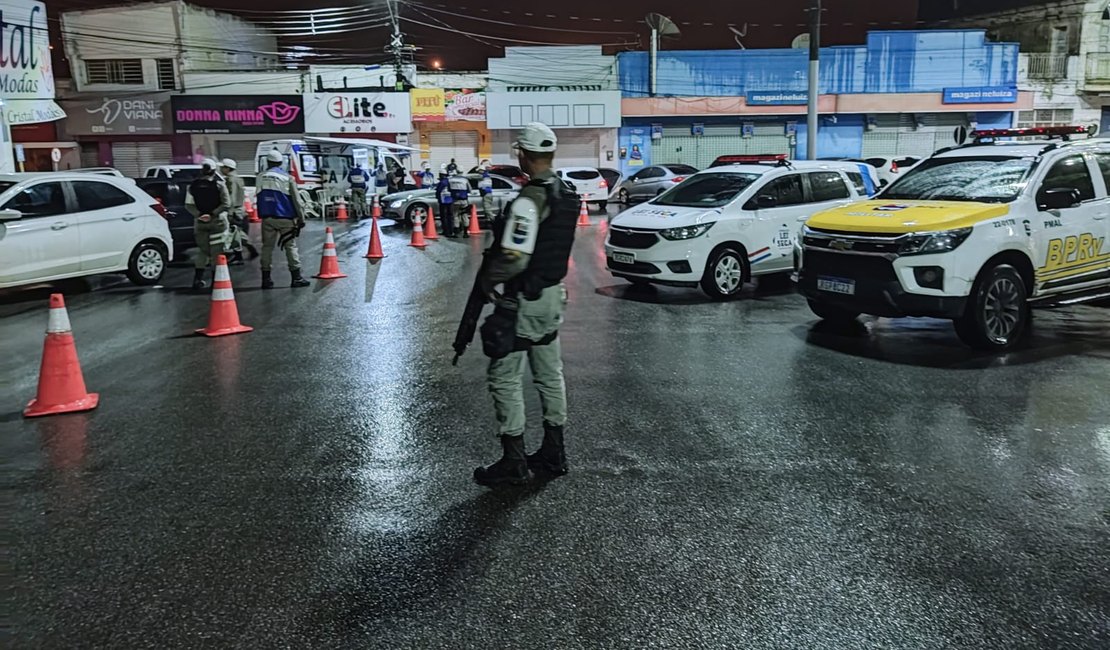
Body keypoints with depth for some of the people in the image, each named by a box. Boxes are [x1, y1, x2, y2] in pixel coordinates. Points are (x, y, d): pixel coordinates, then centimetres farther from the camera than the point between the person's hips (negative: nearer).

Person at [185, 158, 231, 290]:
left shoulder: (193, 186, 3)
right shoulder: (219, 185, -7)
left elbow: (188, 205, -2)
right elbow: (226, 203, -14)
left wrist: (198, 214, -9)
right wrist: (213, 213, -15)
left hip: (199, 222, 3)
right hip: (216, 221, -3)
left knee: (202, 250, 13)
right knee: (217, 251, 2)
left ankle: (198, 279, 7)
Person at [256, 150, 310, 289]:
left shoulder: (261, 177, 4)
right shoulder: (287, 178, -4)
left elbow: (259, 198, 7)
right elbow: (296, 200, -5)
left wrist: (261, 215, 13)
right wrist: (301, 218, -1)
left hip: (267, 218, 3)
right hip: (285, 218, -3)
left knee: (267, 246, 9)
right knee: (291, 246, 4)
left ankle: (266, 278, 9)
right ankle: (296, 278, 3)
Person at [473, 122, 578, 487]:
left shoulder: (529, 201, -22)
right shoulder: (567, 196, 6)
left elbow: (513, 259, -27)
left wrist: (485, 280, -11)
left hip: (522, 301, -9)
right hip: (553, 295, 9)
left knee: (505, 379, 1)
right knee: (550, 375, 16)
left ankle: (513, 463, 7)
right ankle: (554, 453, 27)